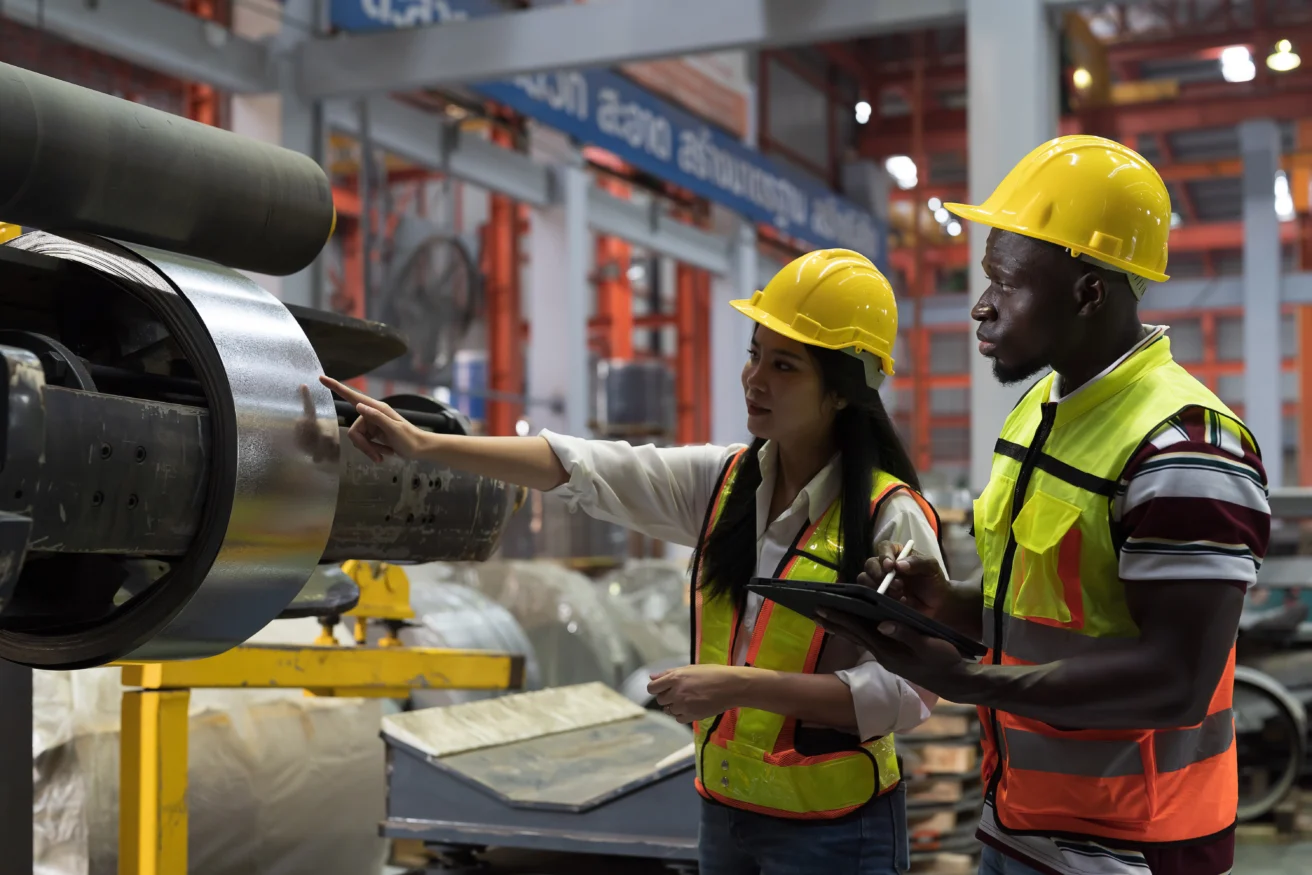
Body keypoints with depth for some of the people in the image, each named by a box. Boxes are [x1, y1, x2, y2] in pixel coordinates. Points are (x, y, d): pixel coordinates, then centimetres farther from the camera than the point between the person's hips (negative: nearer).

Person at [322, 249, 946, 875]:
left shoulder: (891, 517, -15)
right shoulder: (720, 483, 2)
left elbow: (909, 691, -19)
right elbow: (579, 469, -4)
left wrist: (740, 685, -24)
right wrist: (424, 444, -13)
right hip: (725, 811, 5)